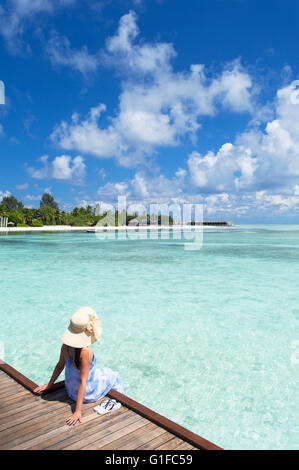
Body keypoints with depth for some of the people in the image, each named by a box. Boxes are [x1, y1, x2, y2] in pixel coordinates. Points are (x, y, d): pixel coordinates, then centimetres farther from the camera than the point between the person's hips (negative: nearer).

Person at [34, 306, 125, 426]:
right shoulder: (86, 352, -36)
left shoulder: (65, 346, -16)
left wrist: (49, 384, 13)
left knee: (102, 372, 32)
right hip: (87, 394, -6)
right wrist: (78, 411, -24)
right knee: (114, 377, 20)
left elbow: (60, 366, -2)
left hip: (71, 391, 6)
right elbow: (83, 381, -31)